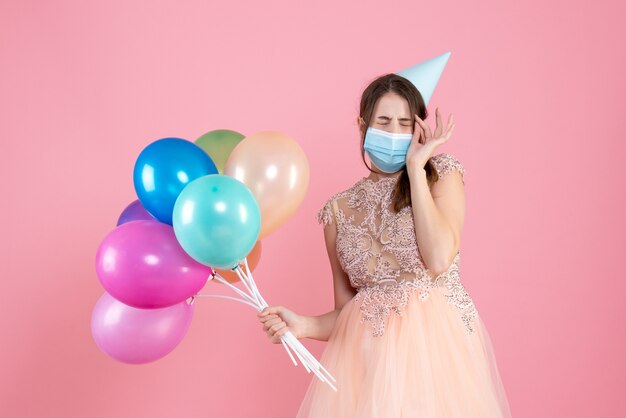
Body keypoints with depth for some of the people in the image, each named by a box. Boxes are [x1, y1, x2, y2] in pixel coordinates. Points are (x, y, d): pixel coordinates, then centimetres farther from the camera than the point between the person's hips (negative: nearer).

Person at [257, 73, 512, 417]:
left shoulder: (441, 173, 4)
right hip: (366, 353, 2)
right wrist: (303, 326, -10)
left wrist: (416, 166, -7)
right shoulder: (340, 209, 9)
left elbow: (439, 259, -14)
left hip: (437, 343, -2)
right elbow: (344, 311, 10)